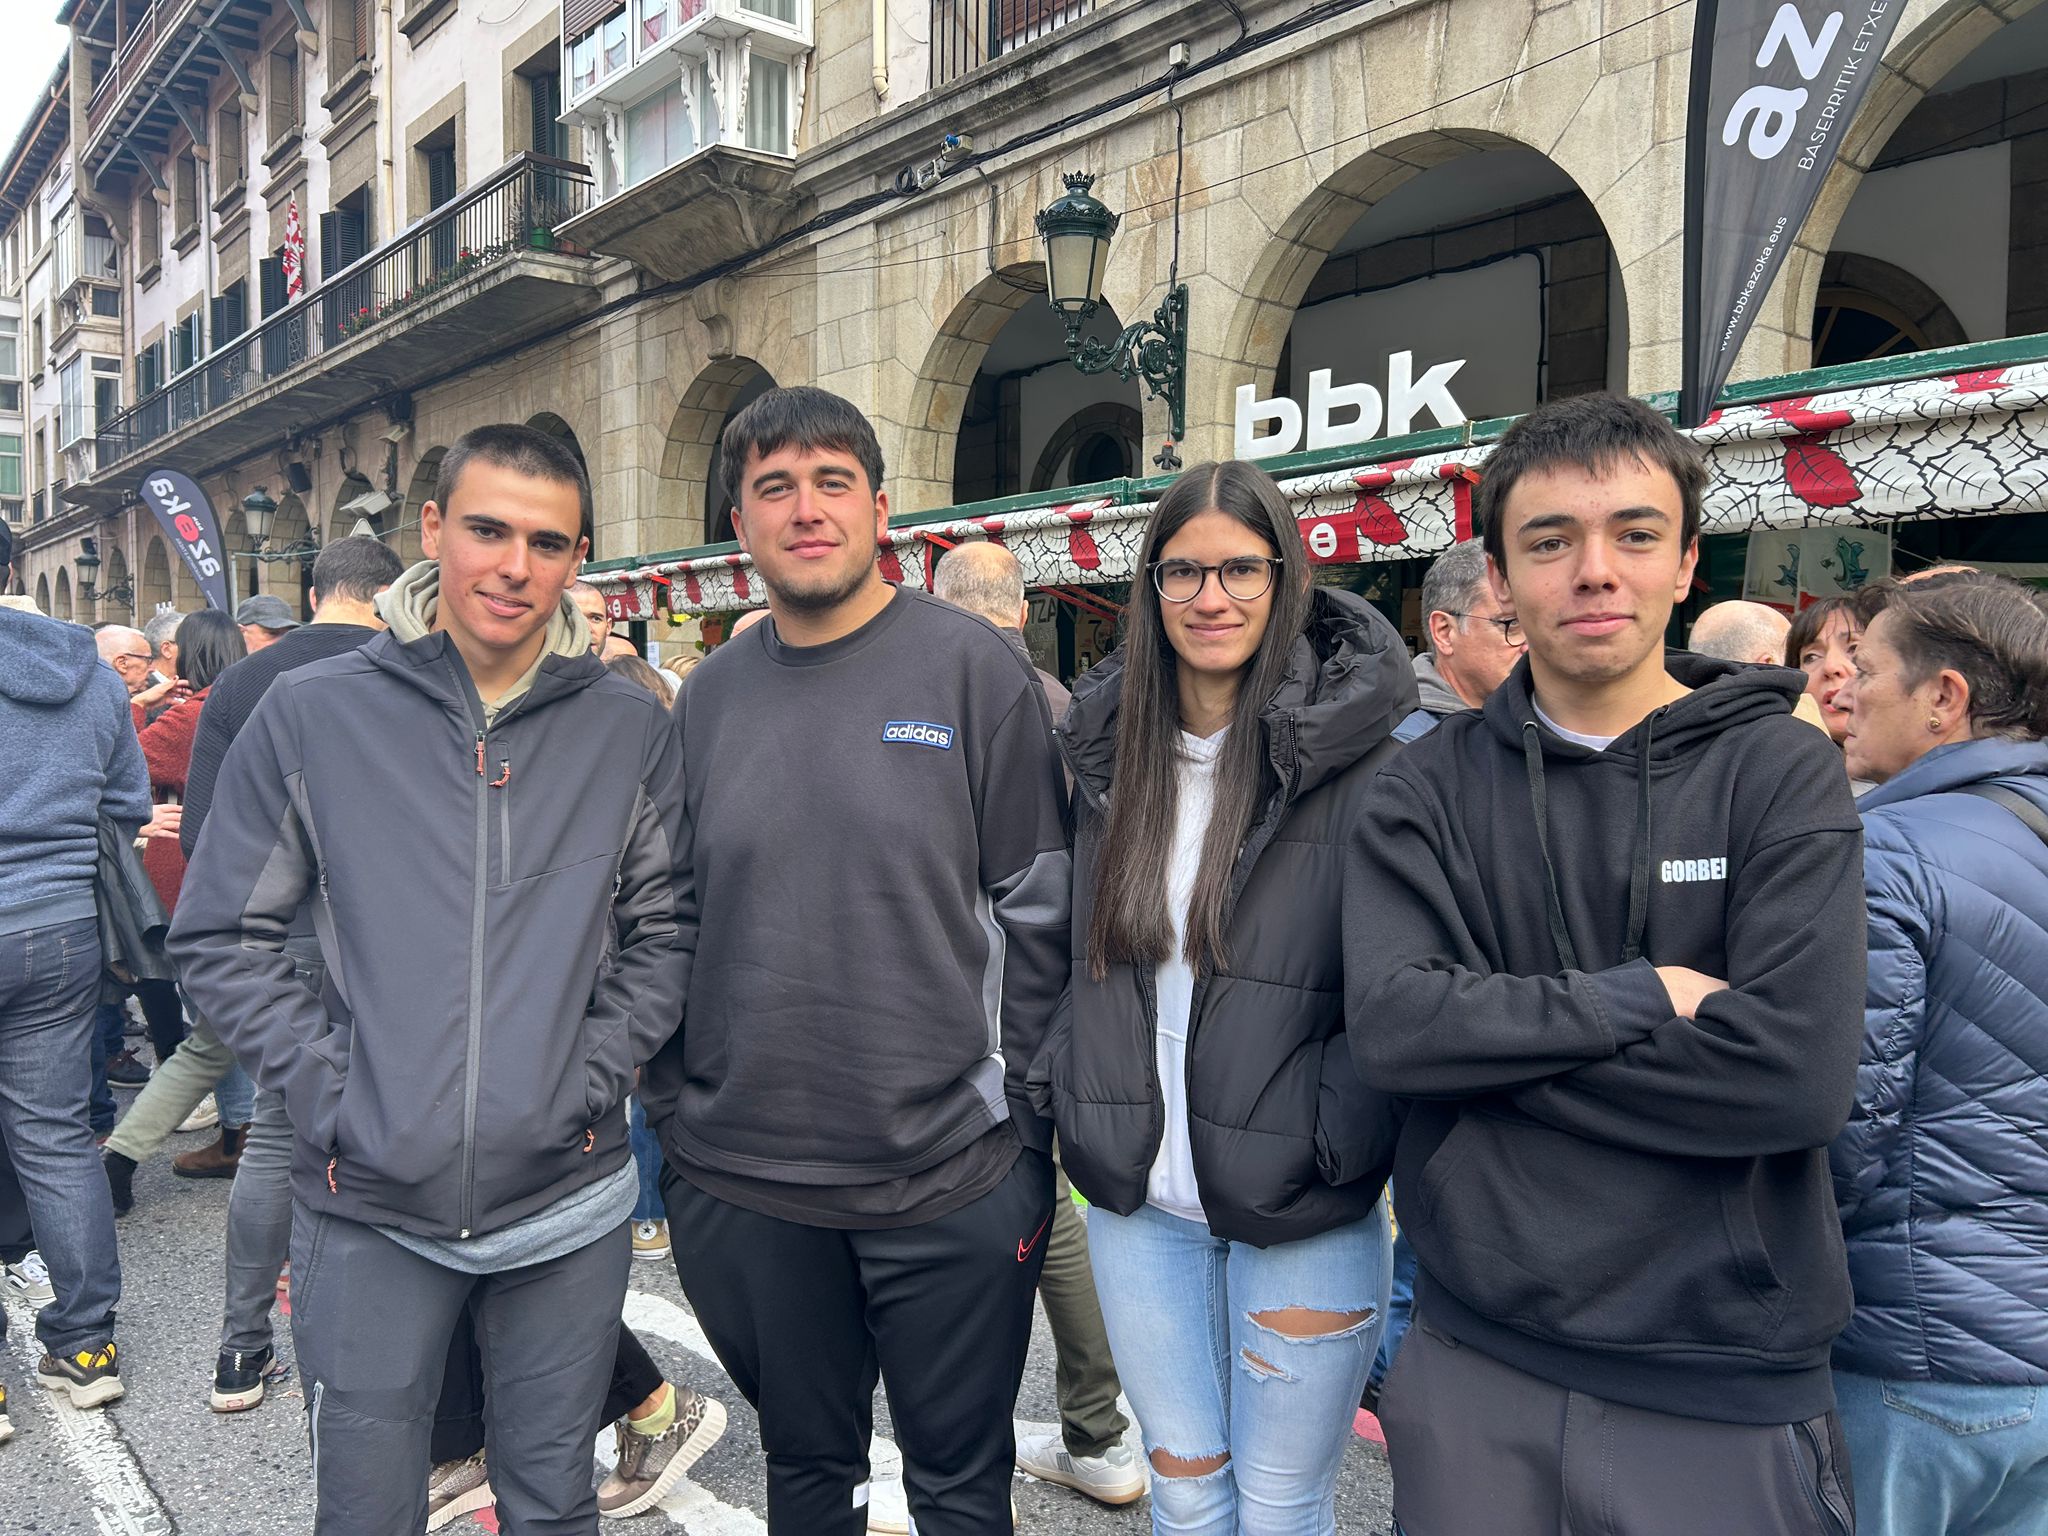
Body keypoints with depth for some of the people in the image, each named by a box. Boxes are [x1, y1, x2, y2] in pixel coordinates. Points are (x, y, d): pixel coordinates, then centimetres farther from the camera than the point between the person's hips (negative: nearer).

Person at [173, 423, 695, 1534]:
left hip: (567, 1198, 1)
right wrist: (327, 1090, -8)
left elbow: (660, 936, 4)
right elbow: (221, 936, 1)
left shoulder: (629, 732, 0)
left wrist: (589, 1079, -7)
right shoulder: (311, 714, -2)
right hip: (367, 1204, 0)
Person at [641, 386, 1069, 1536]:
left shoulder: (971, 666, -6)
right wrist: (676, 1105, 5)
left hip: (951, 1175, -3)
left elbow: (1038, 910, -6)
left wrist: (1009, 1100, -8)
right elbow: (673, 917, 10)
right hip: (743, 1177, 4)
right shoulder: (711, 695, 5)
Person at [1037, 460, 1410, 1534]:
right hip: (1137, 1201, 4)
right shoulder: (1110, 748, 4)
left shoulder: (1361, 759, -11)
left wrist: (1336, 1144, -16)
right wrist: (1069, 1090, 8)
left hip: (1301, 1212, -4)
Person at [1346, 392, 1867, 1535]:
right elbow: (1390, 1023, -14)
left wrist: (1492, 1039, -14)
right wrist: (1642, 996, -18)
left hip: (1726, 1382, -2)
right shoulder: (1431, 789, -1)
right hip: (1474, 1355, 2)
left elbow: (1797, 1075, -18)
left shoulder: (1781, 771, -6)